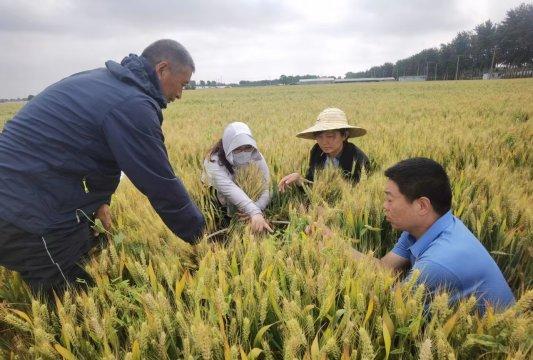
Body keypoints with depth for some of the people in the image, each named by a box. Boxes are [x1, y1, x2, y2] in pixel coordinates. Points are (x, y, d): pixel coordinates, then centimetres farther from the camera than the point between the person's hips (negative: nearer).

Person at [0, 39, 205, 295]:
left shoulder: (105, 81, 10)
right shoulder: (132, 105, -22)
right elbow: (162, 186, -17)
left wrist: (100, 199, 28)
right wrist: (203, 237, -4)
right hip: (31, 220, -10)